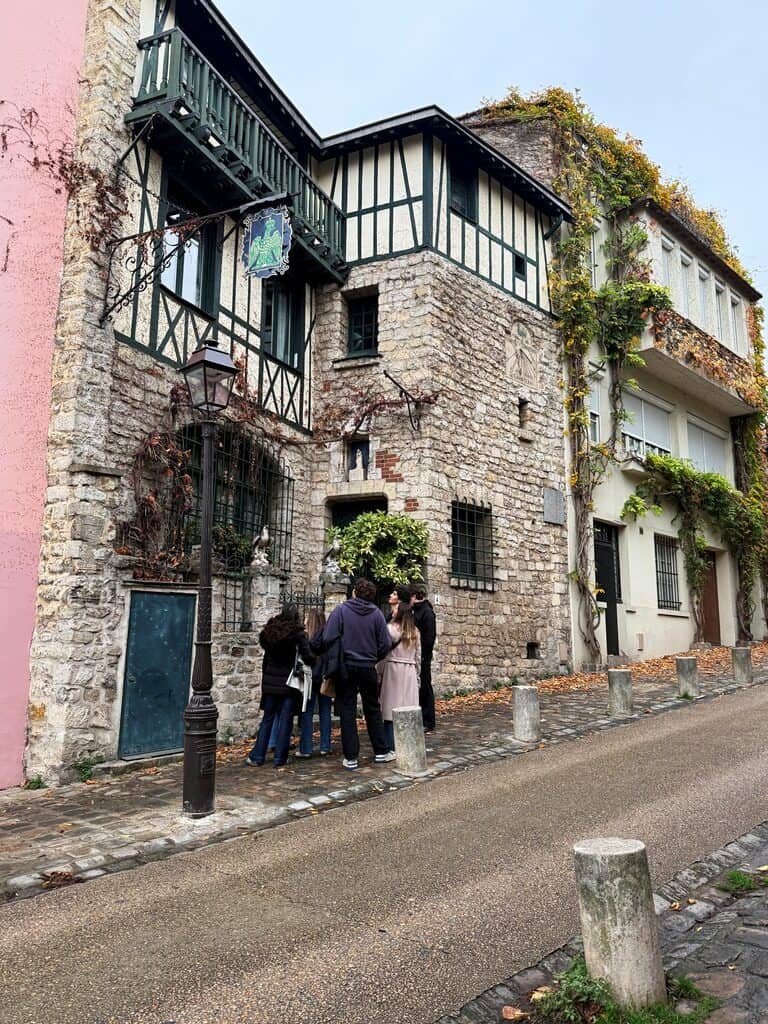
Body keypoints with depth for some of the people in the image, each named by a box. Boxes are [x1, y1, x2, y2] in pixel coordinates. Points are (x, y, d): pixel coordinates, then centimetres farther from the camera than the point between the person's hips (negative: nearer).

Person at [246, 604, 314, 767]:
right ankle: (280, 757, 7)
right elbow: (307, 656, -15)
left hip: (270, 682, 4)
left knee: (267, 718, 12)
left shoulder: (270, 631, 2)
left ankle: (257, 756, 12)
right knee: (285, 720, 5)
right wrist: (313, 662, 4)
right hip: (289, 682, -3)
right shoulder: (297, 633, -11)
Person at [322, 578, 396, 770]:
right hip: (368, 668, 2)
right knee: (373, 709, 17)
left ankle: (351, 758, 7)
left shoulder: (341, 611, -9)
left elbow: (328, 638, -16)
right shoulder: (376, 614, -3)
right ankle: (381, 752, 23)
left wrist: (335, 658, 2)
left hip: (345, 668, -2)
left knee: (347, 711, 6)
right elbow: (385, 644, -5)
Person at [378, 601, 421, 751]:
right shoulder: (415, 632, 7)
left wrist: (379, 672, 0)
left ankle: (391, 746, 1)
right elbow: (418, 656, 11)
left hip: (392, 671, -5)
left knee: (391, 710, 0)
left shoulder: (391, 629, -9)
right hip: (410, 673, 5)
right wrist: (416, 674, 20)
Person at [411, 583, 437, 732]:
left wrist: (423, 656, -18)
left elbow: (430, 637, -18)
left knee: (425, 689, -1)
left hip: (423, 658, -8)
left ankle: (428, 723, 8)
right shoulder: (417, 611, 14)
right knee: (418, 688, 13)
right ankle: (420, 720, 22)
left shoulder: (427, 612, -12)